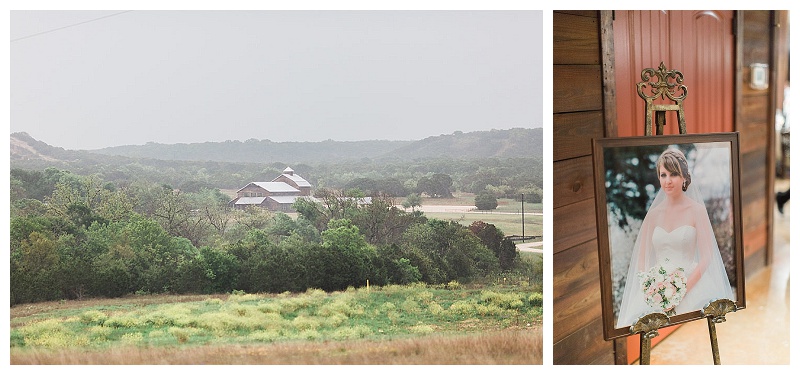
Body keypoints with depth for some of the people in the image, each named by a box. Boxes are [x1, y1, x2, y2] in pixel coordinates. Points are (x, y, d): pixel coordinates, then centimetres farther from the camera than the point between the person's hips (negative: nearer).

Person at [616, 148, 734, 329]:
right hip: (656, 287, 3)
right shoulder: (654, 214, 11)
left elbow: (706, 257, -3)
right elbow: (641, 258, 12)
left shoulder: (697, 210, 2)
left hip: (691, 283, -3)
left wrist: (682, 289, -15)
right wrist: (648, 285, -7)